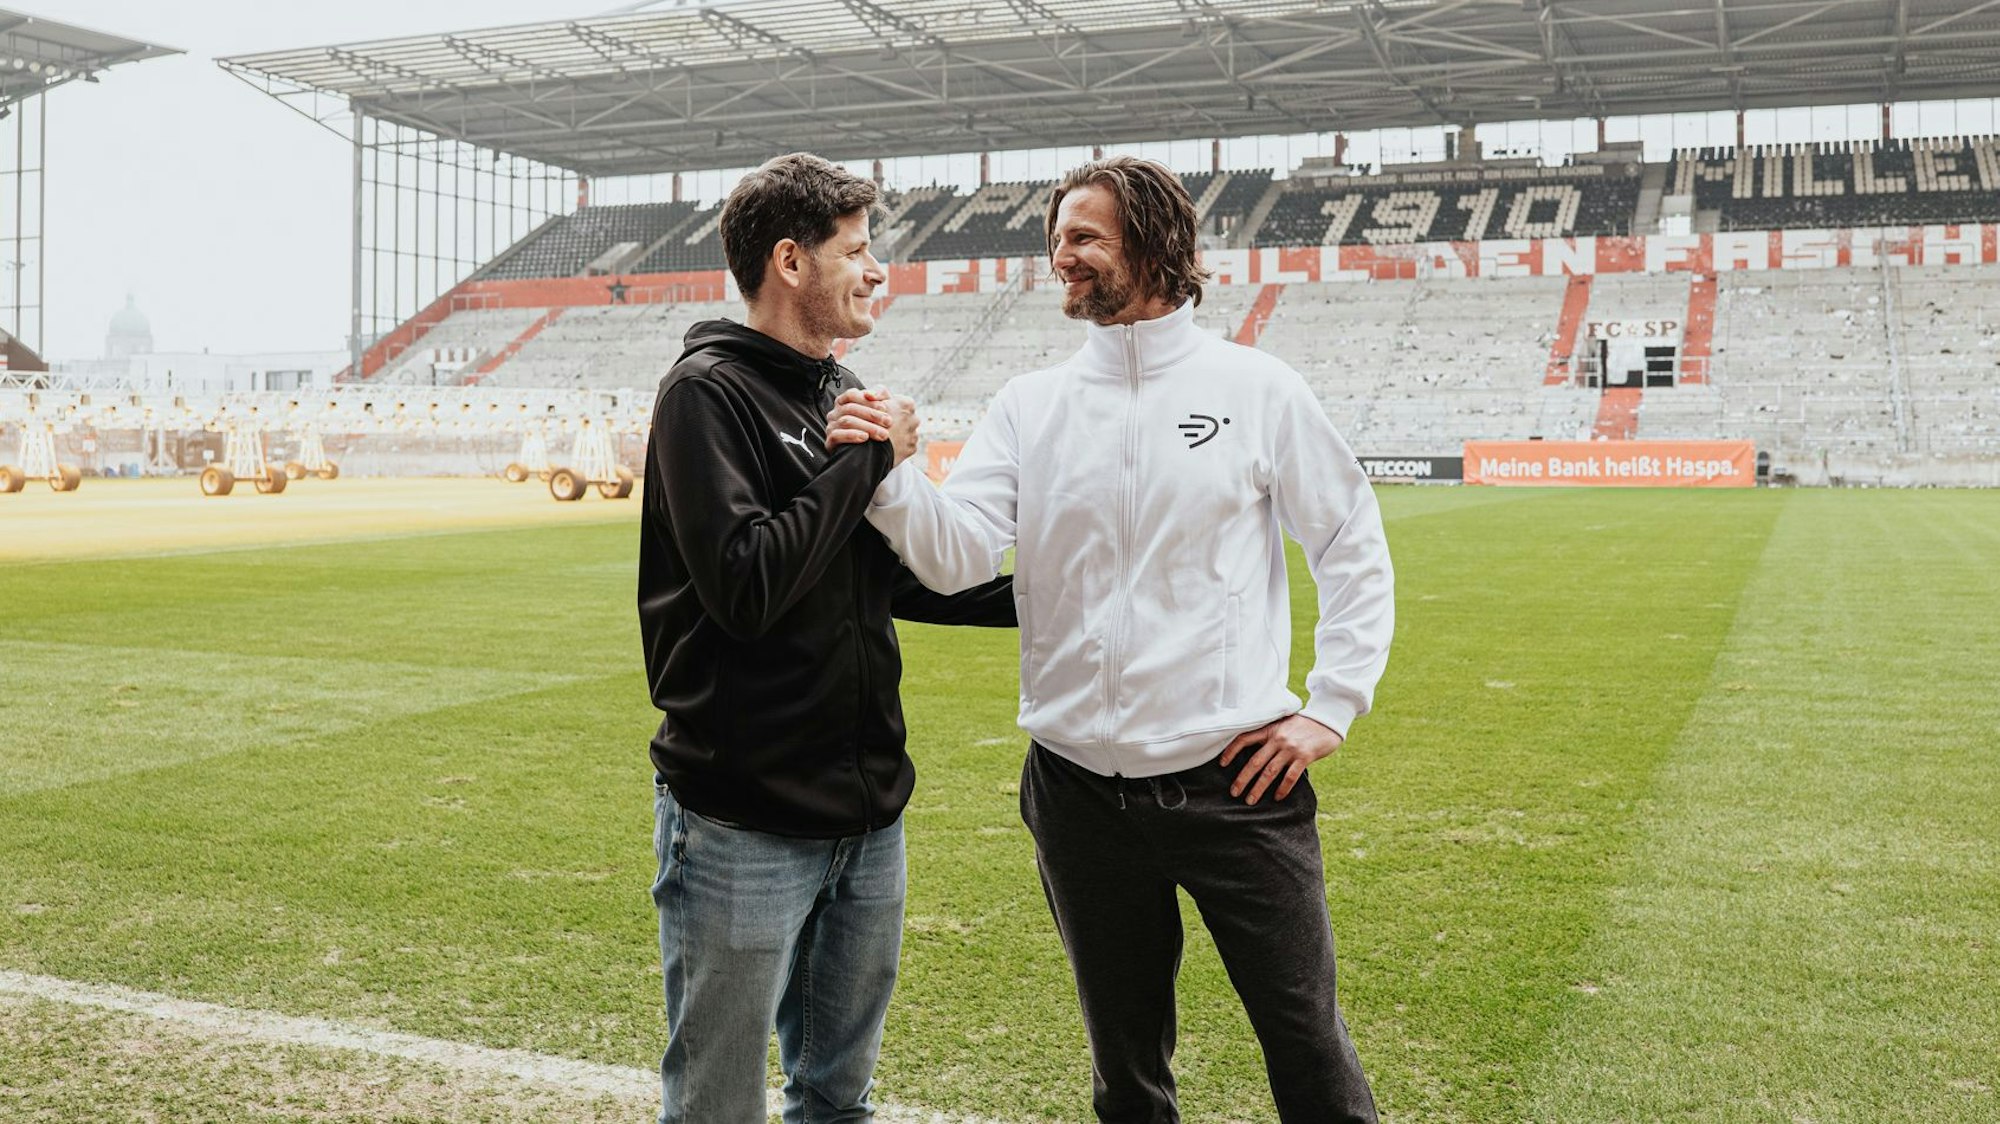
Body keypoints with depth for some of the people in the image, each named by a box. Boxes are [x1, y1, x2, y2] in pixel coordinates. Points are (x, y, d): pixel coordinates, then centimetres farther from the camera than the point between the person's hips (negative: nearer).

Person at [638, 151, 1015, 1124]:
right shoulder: (709, 390, -13)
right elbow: (746, 585, -25)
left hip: (866, 811, 8)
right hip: (745, 822, -7)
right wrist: (868, 460, -17)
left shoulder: (840, 394, 11)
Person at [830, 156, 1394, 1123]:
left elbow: (1354, 551, 3)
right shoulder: (1029, 406, 5)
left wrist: (1332, 708, -3)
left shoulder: (1256, 389, -2)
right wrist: (882, 475, -24)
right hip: (1079, 788, 3)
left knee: (1308, 1046, 5)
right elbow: (955, 555, -7)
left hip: (1233, 781, -3)